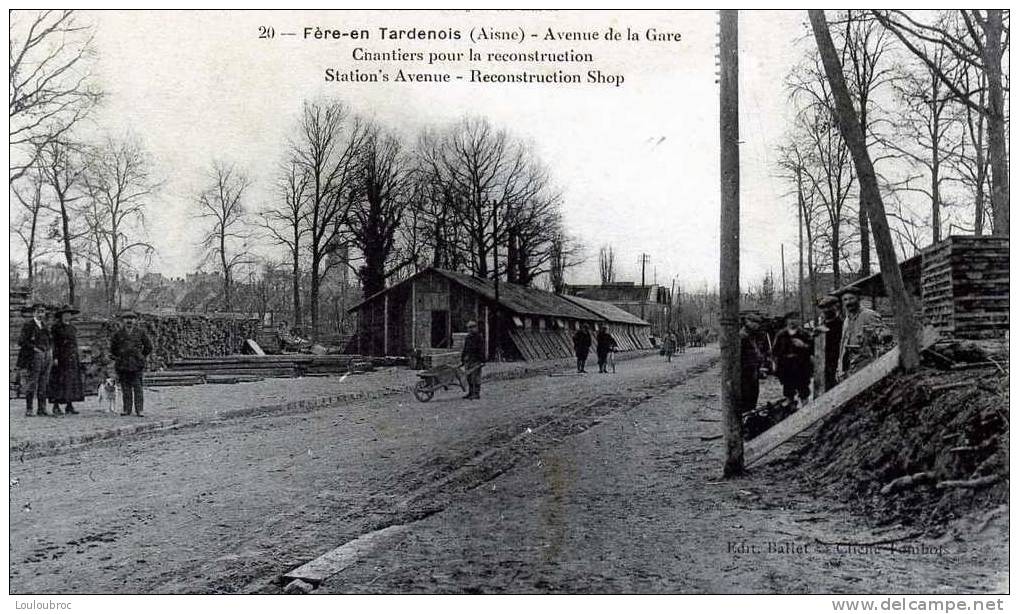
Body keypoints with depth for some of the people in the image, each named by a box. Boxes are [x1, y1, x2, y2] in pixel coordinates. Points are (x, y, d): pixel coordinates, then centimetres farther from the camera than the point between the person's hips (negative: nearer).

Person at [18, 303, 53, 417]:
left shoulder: (45, 326, 16)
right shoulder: (28, 325, -5)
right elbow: (22, 341, -11)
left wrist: (50, 350, 12)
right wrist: (34, 348, -14)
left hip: (46, 356, 7)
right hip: (34, 356, -7)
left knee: (43, 384, 7)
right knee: (32, 383, -5)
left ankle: (42, 408, 10)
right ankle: (29, 409, -1)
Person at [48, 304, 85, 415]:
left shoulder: (72, 327, 16)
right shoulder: (56, 327, -2)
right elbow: (53, 343, -7)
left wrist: (78, 358, 15)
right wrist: (55, 358, -15)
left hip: (73, 357, 6)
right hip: (61, 357, -6)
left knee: (73, 380, 3)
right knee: (59, 381, -6)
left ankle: (69, 406, 6)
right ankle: (56, 405, -2)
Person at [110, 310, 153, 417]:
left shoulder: (140, 332, 4)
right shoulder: (119, 334, 7)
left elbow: (148, 347, 12)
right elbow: (112, 348, 20)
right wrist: (119, 357, 14)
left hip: (136, 364, -2)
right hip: (122, 365, 2)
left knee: (137, 388, -4)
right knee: (125, 388, 4)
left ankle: (139, 410, -3)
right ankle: (127, 409, 9)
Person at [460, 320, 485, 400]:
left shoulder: (479, 337, -5)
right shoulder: (467, 338, 15)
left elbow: (482, 350, -9)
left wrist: (482, 361, -13)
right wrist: (462, 359, 19)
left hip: (476, 360, -7)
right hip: (468, 360, 7)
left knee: (476, 377, -8)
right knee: (469, 377, 10)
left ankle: (476, 394, -5)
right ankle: (470, 392, 18)